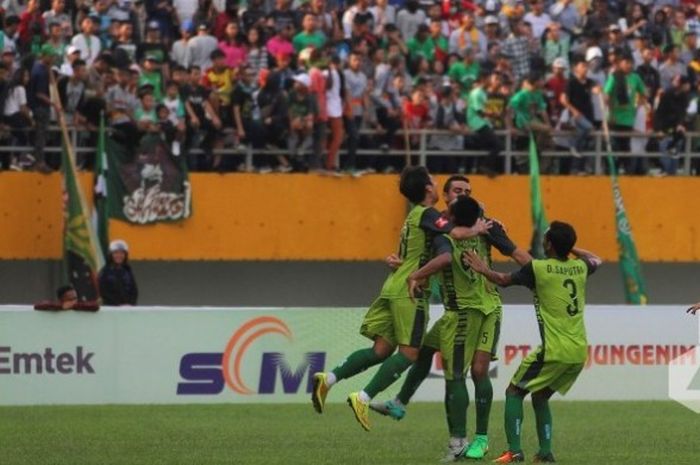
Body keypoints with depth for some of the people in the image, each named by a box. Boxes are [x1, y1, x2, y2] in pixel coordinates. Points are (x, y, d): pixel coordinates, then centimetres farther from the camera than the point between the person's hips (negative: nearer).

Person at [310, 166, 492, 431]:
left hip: (393, 288, 9)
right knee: (409, 352, -7)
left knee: (381, 350, 7)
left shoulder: (415, 216, 20)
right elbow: (456, 233, -23)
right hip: (409, 291, -9)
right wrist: (476, 230, -4)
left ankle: (329, 379, -2)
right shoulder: (426, 214, -9)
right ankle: (363, 398, -14)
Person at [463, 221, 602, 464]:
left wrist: (484, 270, 23)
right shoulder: (580, 268, 8)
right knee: (540, 397, 22)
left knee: (514, 392, 5)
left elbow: (504, 280, 8)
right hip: (579, 352, 6)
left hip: (554, 350, -6)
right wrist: (570, 248, 32)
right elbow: (596, 260, 33)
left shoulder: (538, 268, -7)